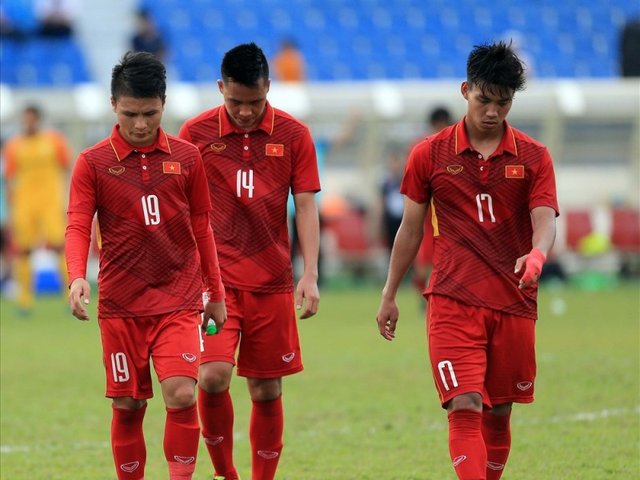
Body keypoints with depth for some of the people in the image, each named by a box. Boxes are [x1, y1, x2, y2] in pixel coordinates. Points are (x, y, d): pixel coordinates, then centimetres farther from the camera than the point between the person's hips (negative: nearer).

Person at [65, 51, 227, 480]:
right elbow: (78, 227, -6)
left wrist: (216, 294, 14)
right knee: (128, 406, 5)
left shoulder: (187, 158, 4)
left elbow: (202, 229, 11)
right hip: (120, 304, 0)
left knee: (181, 395, -15)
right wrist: (78, 277, -24)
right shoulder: (93, 163, -1)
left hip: (180, 299, 0)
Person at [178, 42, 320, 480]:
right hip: (213, 276, -1)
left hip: (271, 280, 1)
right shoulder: (195, 133, -1)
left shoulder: (293, 135, 1)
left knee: (266, 389, 5)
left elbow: (306, 206, 1)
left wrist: (310, 275, -7)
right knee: (214, 376, -16)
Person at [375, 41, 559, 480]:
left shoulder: (533, 158, 4)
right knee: (464, 409, -15)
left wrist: (536, 255, -29)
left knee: (499, 413, 10)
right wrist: (389, 295, 11)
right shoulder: (429, 155, 3)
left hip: (514, 303, 2)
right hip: (453, 301, -2)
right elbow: (411, 229, 10)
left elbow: (545, 222, -6)